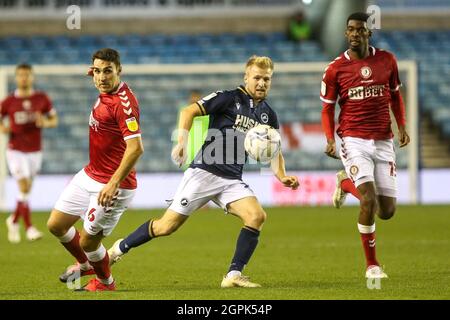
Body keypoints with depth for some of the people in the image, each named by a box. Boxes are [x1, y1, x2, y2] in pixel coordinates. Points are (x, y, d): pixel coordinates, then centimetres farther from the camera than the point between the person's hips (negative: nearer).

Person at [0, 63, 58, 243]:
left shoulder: (42, 99, -1)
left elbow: (54, 120, 8)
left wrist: (45, 123, -15)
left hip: (35, 152, 3)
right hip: (16, 151, -3)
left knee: (26, 191, 10)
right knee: (23, 188, -15)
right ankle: (29, 228, -14)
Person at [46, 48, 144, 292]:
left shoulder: (123, 102, -26)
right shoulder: (105, 94, 2)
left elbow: (136, 148, -34)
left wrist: (114, 183, -35)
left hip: (112, 185, -9)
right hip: (89, 175, 9)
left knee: (88, 242, 1)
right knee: (56, 225, 15)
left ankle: (105, 282, 33)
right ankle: (86, 264, 42)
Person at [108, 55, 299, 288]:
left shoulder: (268, 115, 11)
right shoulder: (229, 98, -6)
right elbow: (189, 111, -10)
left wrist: (282, 177, 0)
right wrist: (182, 141, -24)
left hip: (232, 181, 5)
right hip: (204, 172, -5)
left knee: (256, 216, -21)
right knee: (167, 226, -4)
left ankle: (233, 275, -13)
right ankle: (120, 248, 19)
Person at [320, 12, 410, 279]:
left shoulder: (387, 60, 4)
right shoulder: (335, 69, -3)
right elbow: (327, 108, 5)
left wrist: (402, 126, 5)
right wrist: (330, 139, -10)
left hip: (384, 141, 3)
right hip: (354, 141, -3)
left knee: (387, 211, 3)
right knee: (369, 200, -21)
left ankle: (346, 182, 34)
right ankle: (372, 264, -2)